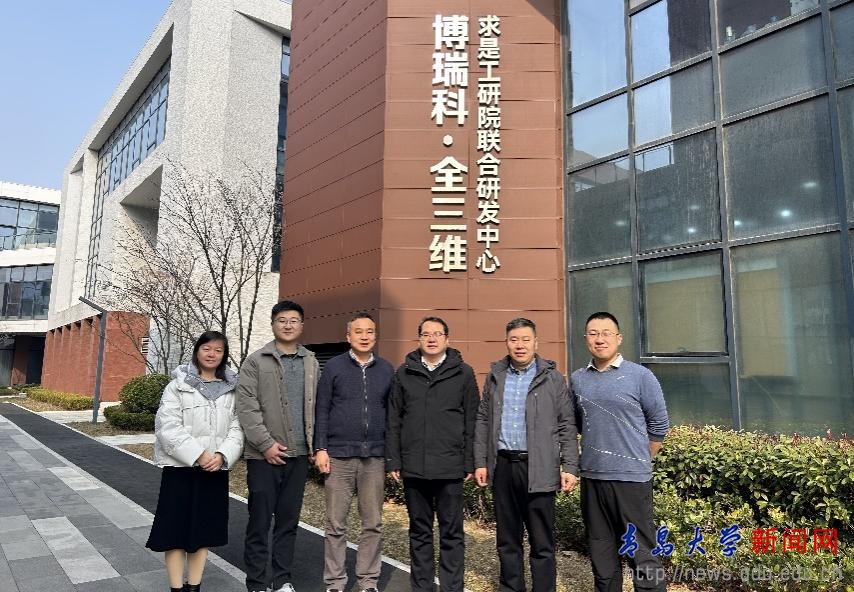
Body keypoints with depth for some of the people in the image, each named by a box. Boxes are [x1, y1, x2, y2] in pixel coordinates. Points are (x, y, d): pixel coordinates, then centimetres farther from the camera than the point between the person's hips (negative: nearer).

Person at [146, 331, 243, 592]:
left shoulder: (232, 389, 4)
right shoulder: (178, 386, -4)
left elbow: (237, 428, 0)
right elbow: (168, 428, -12)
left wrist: (222, 455, -16)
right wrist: (198, 455, -19)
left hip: (216, 469, 3)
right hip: (181, 467, -3)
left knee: (203, 529, 13)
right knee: (176, 530, 4)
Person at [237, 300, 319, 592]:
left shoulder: (311, 362, 9)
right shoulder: (256, 361, -3)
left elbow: (315, 406, 10)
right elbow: (246, 407, -9)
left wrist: (315, 443, 4)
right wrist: (266, 443, -14)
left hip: (298, 454, 4)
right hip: (264, 455, -3)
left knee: (288, 521, 12)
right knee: (260, 522, 5)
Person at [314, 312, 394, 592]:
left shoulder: (386, 370, 6)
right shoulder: (334, 367, 0)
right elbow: (322, 410, 0)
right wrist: (320, 448, -5)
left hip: (375, 457, 2)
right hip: (339, 455, -2)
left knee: (373, 524, 9)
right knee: (336, 524, 7)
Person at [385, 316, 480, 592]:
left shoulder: (463, 373, 2)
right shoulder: (404, 373, 7)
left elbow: (472, 421, 2)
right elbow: (393, 421, 7)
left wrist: (470, 462, -2)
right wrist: (393, 461, 2)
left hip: (450, 466, -2)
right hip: (413, 466, 2)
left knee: (451, 533, 7)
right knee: (419, 532, 13)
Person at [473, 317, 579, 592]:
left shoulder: (553, 378, 0)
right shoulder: (495, 376, 9)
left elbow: (567, 427, 0)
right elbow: (483, 421, 11)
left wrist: (570, 466, -6)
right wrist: (480, 462, 6)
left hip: (538, 468, -3)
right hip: (502, 465, 3)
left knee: (542, 543, 4)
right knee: (507, 539, 14)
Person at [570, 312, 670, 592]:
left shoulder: (640, 376, -6)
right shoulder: (577, 379, 4)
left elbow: (659, 424, 2)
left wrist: (638, 461, 8)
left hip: (631, 478, -4)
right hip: (591, 478, 4)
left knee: (641, 554, 4)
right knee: (602, 554, 15)